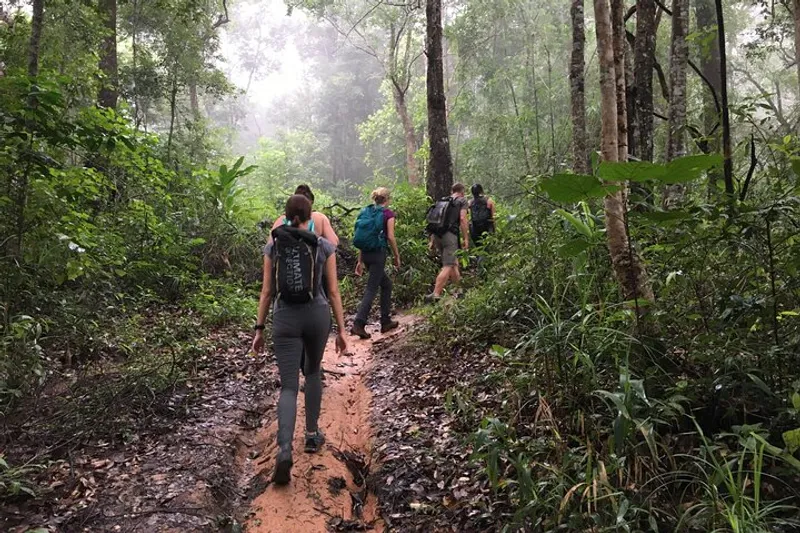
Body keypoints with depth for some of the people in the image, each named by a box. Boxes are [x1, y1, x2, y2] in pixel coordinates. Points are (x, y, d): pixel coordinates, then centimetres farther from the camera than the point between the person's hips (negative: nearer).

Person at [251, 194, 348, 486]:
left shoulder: (272, 246, 2)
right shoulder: (325, 246, -2)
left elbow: (267, 291, 2)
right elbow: (333, 291, -1)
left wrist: (259, 329, 9)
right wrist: (341, 329, 5)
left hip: (285, 318, 0)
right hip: (317, 315, 0)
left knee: (288, 387, 1)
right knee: (312, 371, 26)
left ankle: (284, 451, -20)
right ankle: (312, 435, 30)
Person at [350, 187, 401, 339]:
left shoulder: (366, 212, 13)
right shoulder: (388, 213, -4)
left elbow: (362, 238, 12)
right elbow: (390, 237, -10)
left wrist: (360, 261, 15)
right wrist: (397, 256, 1)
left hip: (365, 254, 7)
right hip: (378, 254, -7)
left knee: (386, 283, 20)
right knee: (371, 289, -5)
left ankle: (386, 321, 23)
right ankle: (358, 324, -14)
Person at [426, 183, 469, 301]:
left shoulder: (442, 201, 23)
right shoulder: (462, 200, 7)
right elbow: (462, 219, -6)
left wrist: (432, 240, 21)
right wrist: (466, 238, -5)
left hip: (437, 235, 7)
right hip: (450, 234, -7)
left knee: (453, 261, 22)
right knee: (448, 266, -8)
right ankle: (435, 294, -17)